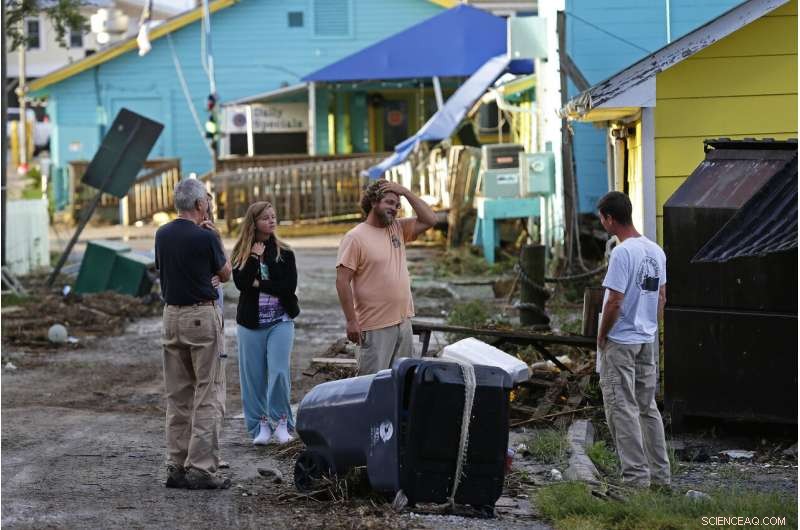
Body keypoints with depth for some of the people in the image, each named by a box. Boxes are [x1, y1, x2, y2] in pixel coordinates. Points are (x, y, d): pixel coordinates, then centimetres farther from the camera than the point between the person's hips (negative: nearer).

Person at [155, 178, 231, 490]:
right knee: (208, 394, -3)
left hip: (171, 315, 7)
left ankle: (177, 467, 11)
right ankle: (201, 469, -8)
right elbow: (225, 274, 1)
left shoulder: (162, 235, 5)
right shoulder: (205, 238, -13)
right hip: (202, 315, -6)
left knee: (177, 396, 11)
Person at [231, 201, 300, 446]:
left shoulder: (284, 253, 3)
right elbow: (241, 283, -13)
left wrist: (259, 284, -10)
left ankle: (281, 422, 5)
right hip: (251, 323, 1)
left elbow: (290, 286, -8)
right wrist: (255, 257, -14)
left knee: (279, 372, -10)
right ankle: (261, 425, 13)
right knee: (253, 376, 3)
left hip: (280, 321, -1)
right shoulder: (241, 254, 3)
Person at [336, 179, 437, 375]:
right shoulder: (355, 238, -10)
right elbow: (342, 281, -13)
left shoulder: (398, 229, 11)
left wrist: (406, 192, 0)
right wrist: (351, 321, -17)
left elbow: (430, 219, 6)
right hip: (375, 327, -7)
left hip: (403, 322, 7)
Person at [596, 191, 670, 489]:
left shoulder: (622, 253, -19)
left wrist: (601, 336, -8)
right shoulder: (656, 251, 8)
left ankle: (636, 477, -5)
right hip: (648, 341, 8)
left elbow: (615, 302, -20)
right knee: (648, 408, 15)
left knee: (623, 410, -4)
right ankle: (660, 476, 17)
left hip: (620, 343, -8)